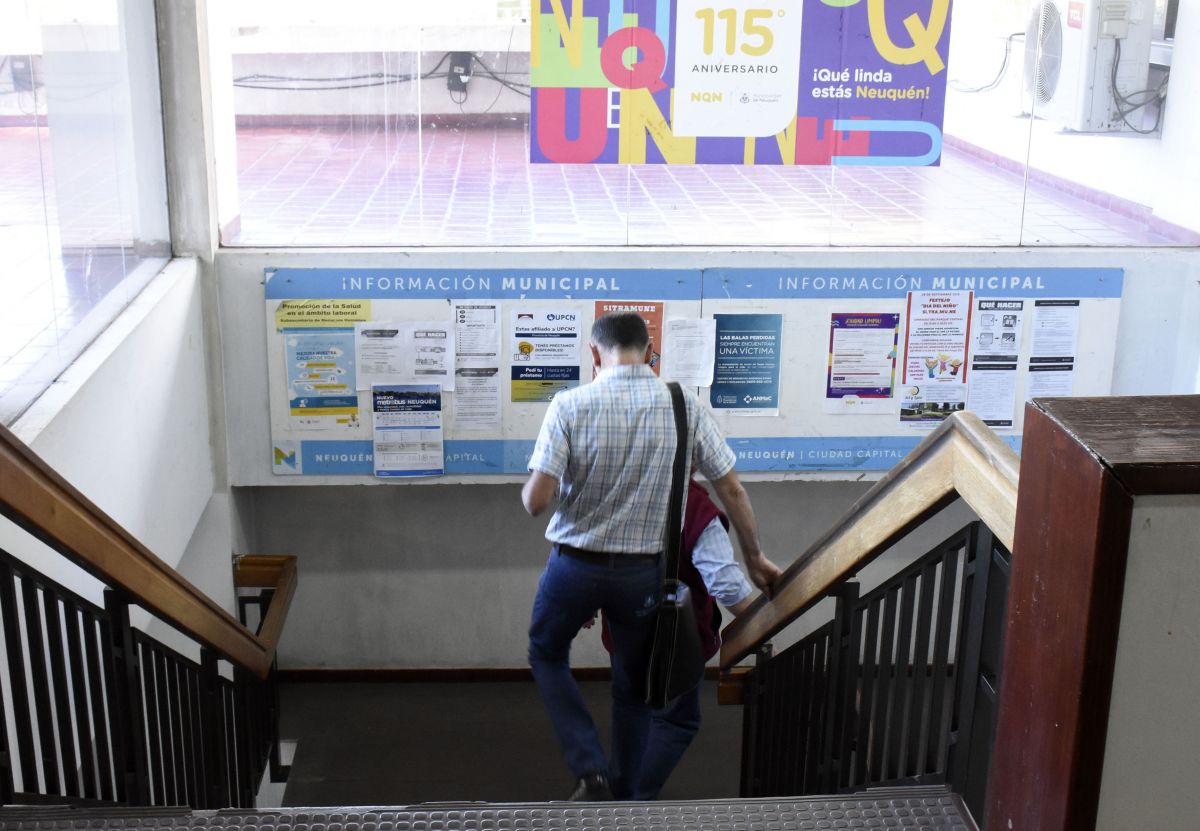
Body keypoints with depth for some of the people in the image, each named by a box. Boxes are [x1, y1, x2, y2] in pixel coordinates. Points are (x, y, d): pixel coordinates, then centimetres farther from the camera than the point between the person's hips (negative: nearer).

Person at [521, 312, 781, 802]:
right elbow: (732, 491, -1)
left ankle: (591, 769, 10)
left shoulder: (571, 406, -15)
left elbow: (535, 501, -18)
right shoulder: (685, 407, -8)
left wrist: (532, 492, 7)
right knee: (633, 687, 21)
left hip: (576, 565, -2)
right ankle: (625, 800, 30)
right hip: (642, 573, 2)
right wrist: (754, 557, 14)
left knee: (547, 654, 25)